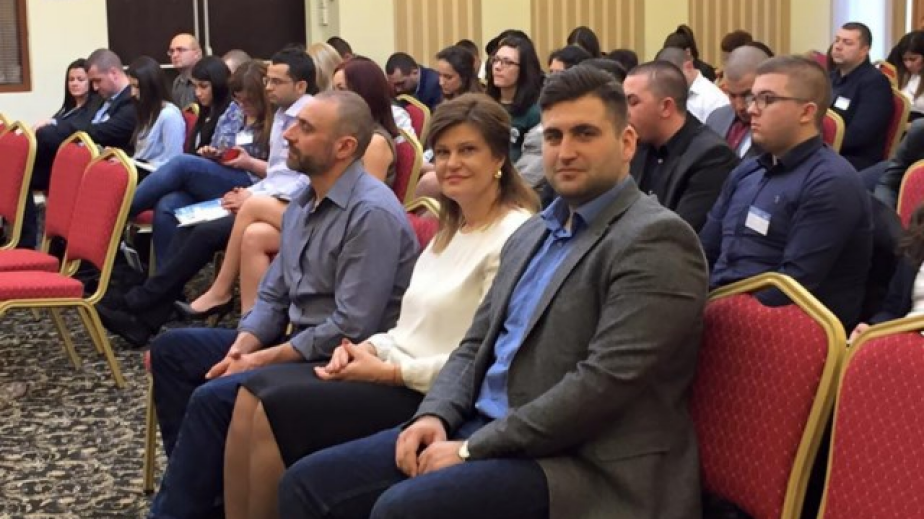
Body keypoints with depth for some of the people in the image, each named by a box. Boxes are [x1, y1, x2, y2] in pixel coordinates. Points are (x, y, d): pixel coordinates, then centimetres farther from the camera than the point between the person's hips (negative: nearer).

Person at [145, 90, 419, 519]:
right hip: (295, 343, 10)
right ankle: (197, 482, 8)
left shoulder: (372, 213, -21)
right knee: (171, 350, 7)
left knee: (212, 398, -24)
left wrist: (261, 361, -18)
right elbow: (272, 296, 11)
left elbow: (350, 330, -25)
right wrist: (240, 350, -8)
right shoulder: (304, 202, 9)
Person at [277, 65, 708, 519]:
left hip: (581, 464, -8)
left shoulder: (655, 240, -11)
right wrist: (435, 415, -2)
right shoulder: (530, 234, 18)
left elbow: (605, 380, -20)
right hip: (482, 431, 8)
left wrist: (473, 449, -17)